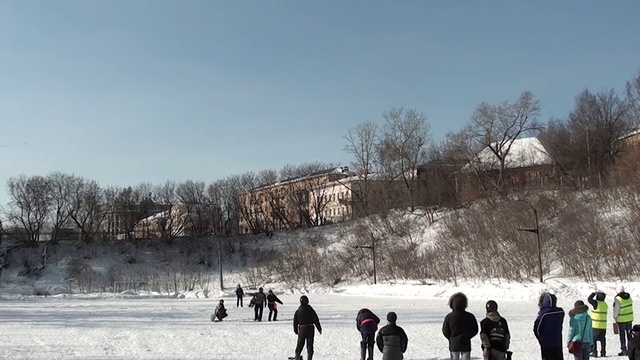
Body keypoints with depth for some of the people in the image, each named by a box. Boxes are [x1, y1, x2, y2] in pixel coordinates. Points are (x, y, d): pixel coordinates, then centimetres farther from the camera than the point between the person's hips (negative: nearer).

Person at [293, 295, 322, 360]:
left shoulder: (298, 311, -1)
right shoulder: (311, 310, -5)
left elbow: (295, 322, 5)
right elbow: (316, 320, -3)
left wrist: (295, 330, 18)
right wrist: (319, 329, 6)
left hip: (302, 330, 1)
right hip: (310, 329, -1)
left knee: (299, 345, 13)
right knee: (310, 346, 5)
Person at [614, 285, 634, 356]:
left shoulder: (618, 299, -20)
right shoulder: (629, 297, -2)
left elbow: (616, 310, -15)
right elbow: (631, 307, 6)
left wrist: (615, 317, 0)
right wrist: (630, 317, 16)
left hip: (621, 320, -5)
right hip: (629, 318, 6)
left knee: (622, 335, 5)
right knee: (629, 334, 15)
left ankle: (623, 350, 7)